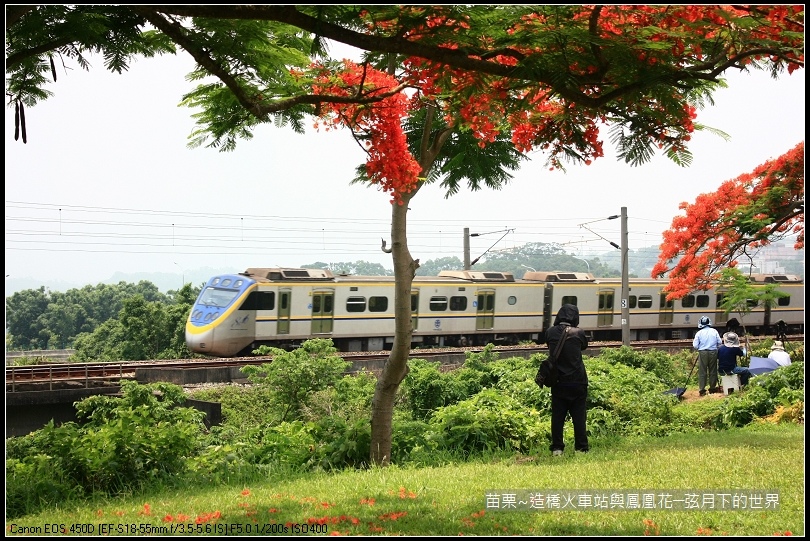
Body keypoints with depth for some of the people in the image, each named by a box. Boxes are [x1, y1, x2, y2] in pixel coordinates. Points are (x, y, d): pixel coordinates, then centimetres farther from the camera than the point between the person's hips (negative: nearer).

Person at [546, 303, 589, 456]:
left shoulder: (550, 333, -5)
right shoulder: (578, 333, -9)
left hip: (558, 382, 2)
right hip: (577, 381, -2)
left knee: (557, 415, 7)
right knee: (579, 415, 6)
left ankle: (557, 448, 6)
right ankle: (581, 448, 7)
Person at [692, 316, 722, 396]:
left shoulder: (699, 333, -4)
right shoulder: (714, 331, 2)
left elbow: (695, 346, -4)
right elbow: (720, 343, 3)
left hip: (703, 353, -2)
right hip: (713, 352, 2)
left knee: (702, 372, 2)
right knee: (712, 371, 11)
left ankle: (702, 390, -1)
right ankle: (712, 388, 16)